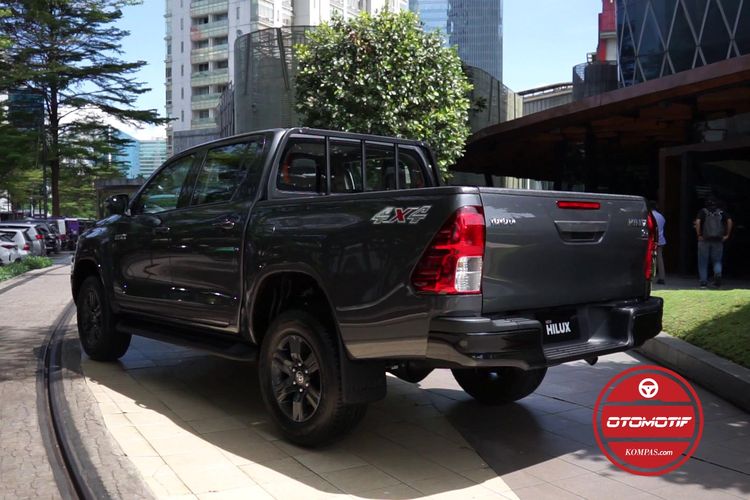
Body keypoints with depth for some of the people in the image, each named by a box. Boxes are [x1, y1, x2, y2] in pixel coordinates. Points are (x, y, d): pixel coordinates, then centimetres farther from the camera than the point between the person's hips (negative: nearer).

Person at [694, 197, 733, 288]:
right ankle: (718, 274, -18)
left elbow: (697, 222, -15)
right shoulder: (721, 212, 7)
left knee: (703, 262, 7)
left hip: (704, 240, -1)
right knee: (717, 261, 10)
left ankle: (703, 282, 6)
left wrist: (699, 235, -10)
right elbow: (730, 221, -6)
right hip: (718, 240, 1)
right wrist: (727, 235, 0)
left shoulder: (703, 212, 2)